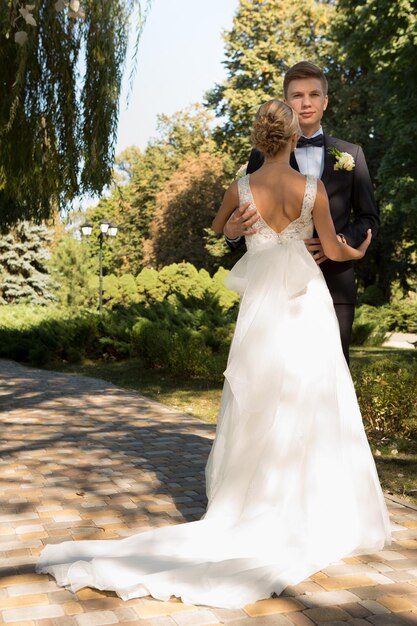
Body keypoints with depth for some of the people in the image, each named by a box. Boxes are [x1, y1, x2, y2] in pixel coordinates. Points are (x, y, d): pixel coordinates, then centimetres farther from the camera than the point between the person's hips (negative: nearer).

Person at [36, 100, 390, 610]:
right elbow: (333, 251, 2)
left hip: (261, 307, 2)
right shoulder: (312, 189, -7)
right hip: (307, 307, -1)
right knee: (311, 409, 6)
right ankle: (314, 517, 13)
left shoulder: (241, 189, -1)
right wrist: (360, 251, 24)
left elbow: (212, 236, 17)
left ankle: (253, 509, 13)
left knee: (256, 410, 9)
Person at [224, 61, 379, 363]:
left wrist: (341, 241, -9)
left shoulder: (351, 154, 12)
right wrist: (232, 232, -18)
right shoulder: (264, 155, 7)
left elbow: (369, 217, 11)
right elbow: (246, 218, 6)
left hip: (335, 283, 1)